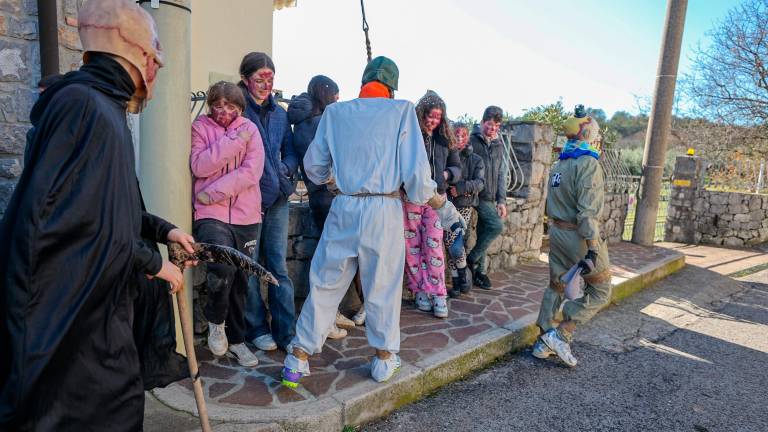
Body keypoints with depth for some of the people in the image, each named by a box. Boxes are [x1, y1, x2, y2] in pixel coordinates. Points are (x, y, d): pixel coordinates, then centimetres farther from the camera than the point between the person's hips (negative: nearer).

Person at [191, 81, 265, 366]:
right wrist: (234, 140, -12)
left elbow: (253, 171, -7)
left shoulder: (249, 128, 7)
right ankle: (216, 320, 5)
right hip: (211, 215, -2)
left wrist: (215, 192, -13)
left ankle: (236, 339, 29)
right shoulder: (200, 127, 6)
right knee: (223, 267, -26)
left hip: (246, 216, 2)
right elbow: (199, 166, -10)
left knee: (240, 281, 10)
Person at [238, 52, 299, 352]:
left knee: (279, 267, 7)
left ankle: (286, 332, 14)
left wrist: (285, 169, -4)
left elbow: (291, 152, 16)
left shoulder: (280, 113, 12)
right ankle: (257, 329, 21)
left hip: (278, 198, 4)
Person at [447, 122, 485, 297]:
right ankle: (459, 282, 14)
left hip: (465, 205, -1)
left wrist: (461, 187, -18)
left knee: (452, 240, -14)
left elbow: (480, 183, -3)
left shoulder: (476, 160, 8)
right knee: (452, 243, 1)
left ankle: (461, 278, 5)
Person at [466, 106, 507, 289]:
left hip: (491, 198, 6)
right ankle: (472, 258, -1)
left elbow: (501, 175, 14)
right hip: (477, 196, -6)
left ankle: (480, 272, 21)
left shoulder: (499, 146, 14)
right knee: (496, 225, -19)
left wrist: (501, 200, 8)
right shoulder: (472, 141, -6)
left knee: (483, 234, 10)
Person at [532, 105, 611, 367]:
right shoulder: (588, 163, -15)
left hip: (557, 232, 8)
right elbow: (587, 210, -22)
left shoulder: (559, 164, 9)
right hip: (579, 236, -8)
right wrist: (593, 249, -23)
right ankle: (561, 334, -1)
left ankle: (544, 342, 20)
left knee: (556, 286, 16)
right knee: (600, 291, 6)